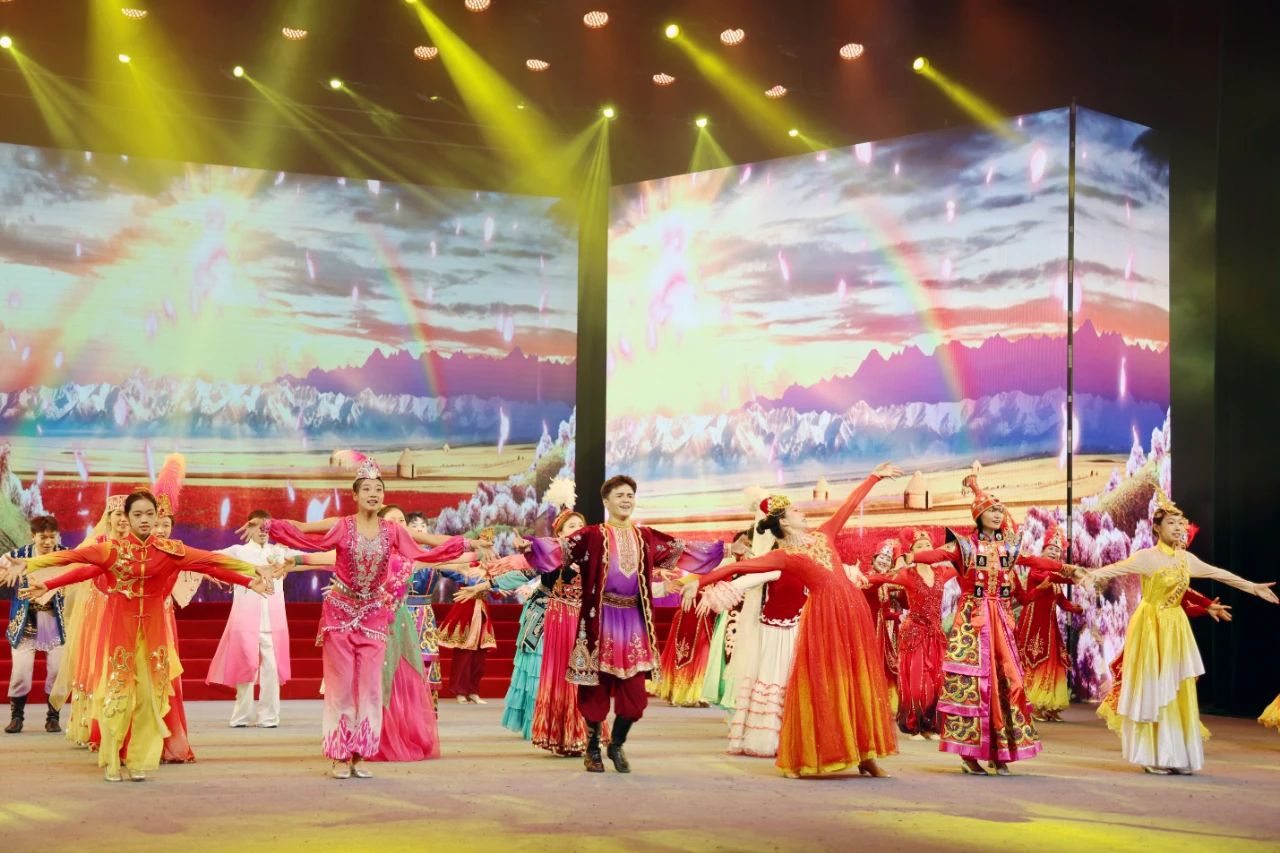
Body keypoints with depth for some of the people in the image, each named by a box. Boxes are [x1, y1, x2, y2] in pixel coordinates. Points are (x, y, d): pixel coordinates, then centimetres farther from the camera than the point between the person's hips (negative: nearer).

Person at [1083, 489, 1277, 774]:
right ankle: (1154, 758, 3)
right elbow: (1119, 567, -26)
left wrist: (1253, 587, 23)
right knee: (1153, 691, -4)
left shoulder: (1186, 558, 7)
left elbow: (1219, 573, 18)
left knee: (1179, 691, 6)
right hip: (1152, 627, -6)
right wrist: (1095, 574, -46)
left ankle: (1176, 756, 13)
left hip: (1176, 628, 6)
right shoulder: (1148, 557, -11)